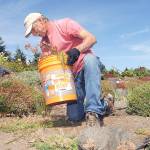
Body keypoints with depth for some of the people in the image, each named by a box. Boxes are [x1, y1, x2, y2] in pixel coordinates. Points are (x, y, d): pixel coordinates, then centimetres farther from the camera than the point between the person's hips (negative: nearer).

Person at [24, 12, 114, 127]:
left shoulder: (65, 24, -7)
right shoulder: (44, 42, 10)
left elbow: (91, 38, -16)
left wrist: (77, 50, -32)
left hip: (86, 65, -5)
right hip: (73, 75, 5)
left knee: (90, 59, -42)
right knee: (74, 117, -7)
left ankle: (94, 111, -39)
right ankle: (103, 105, 19)